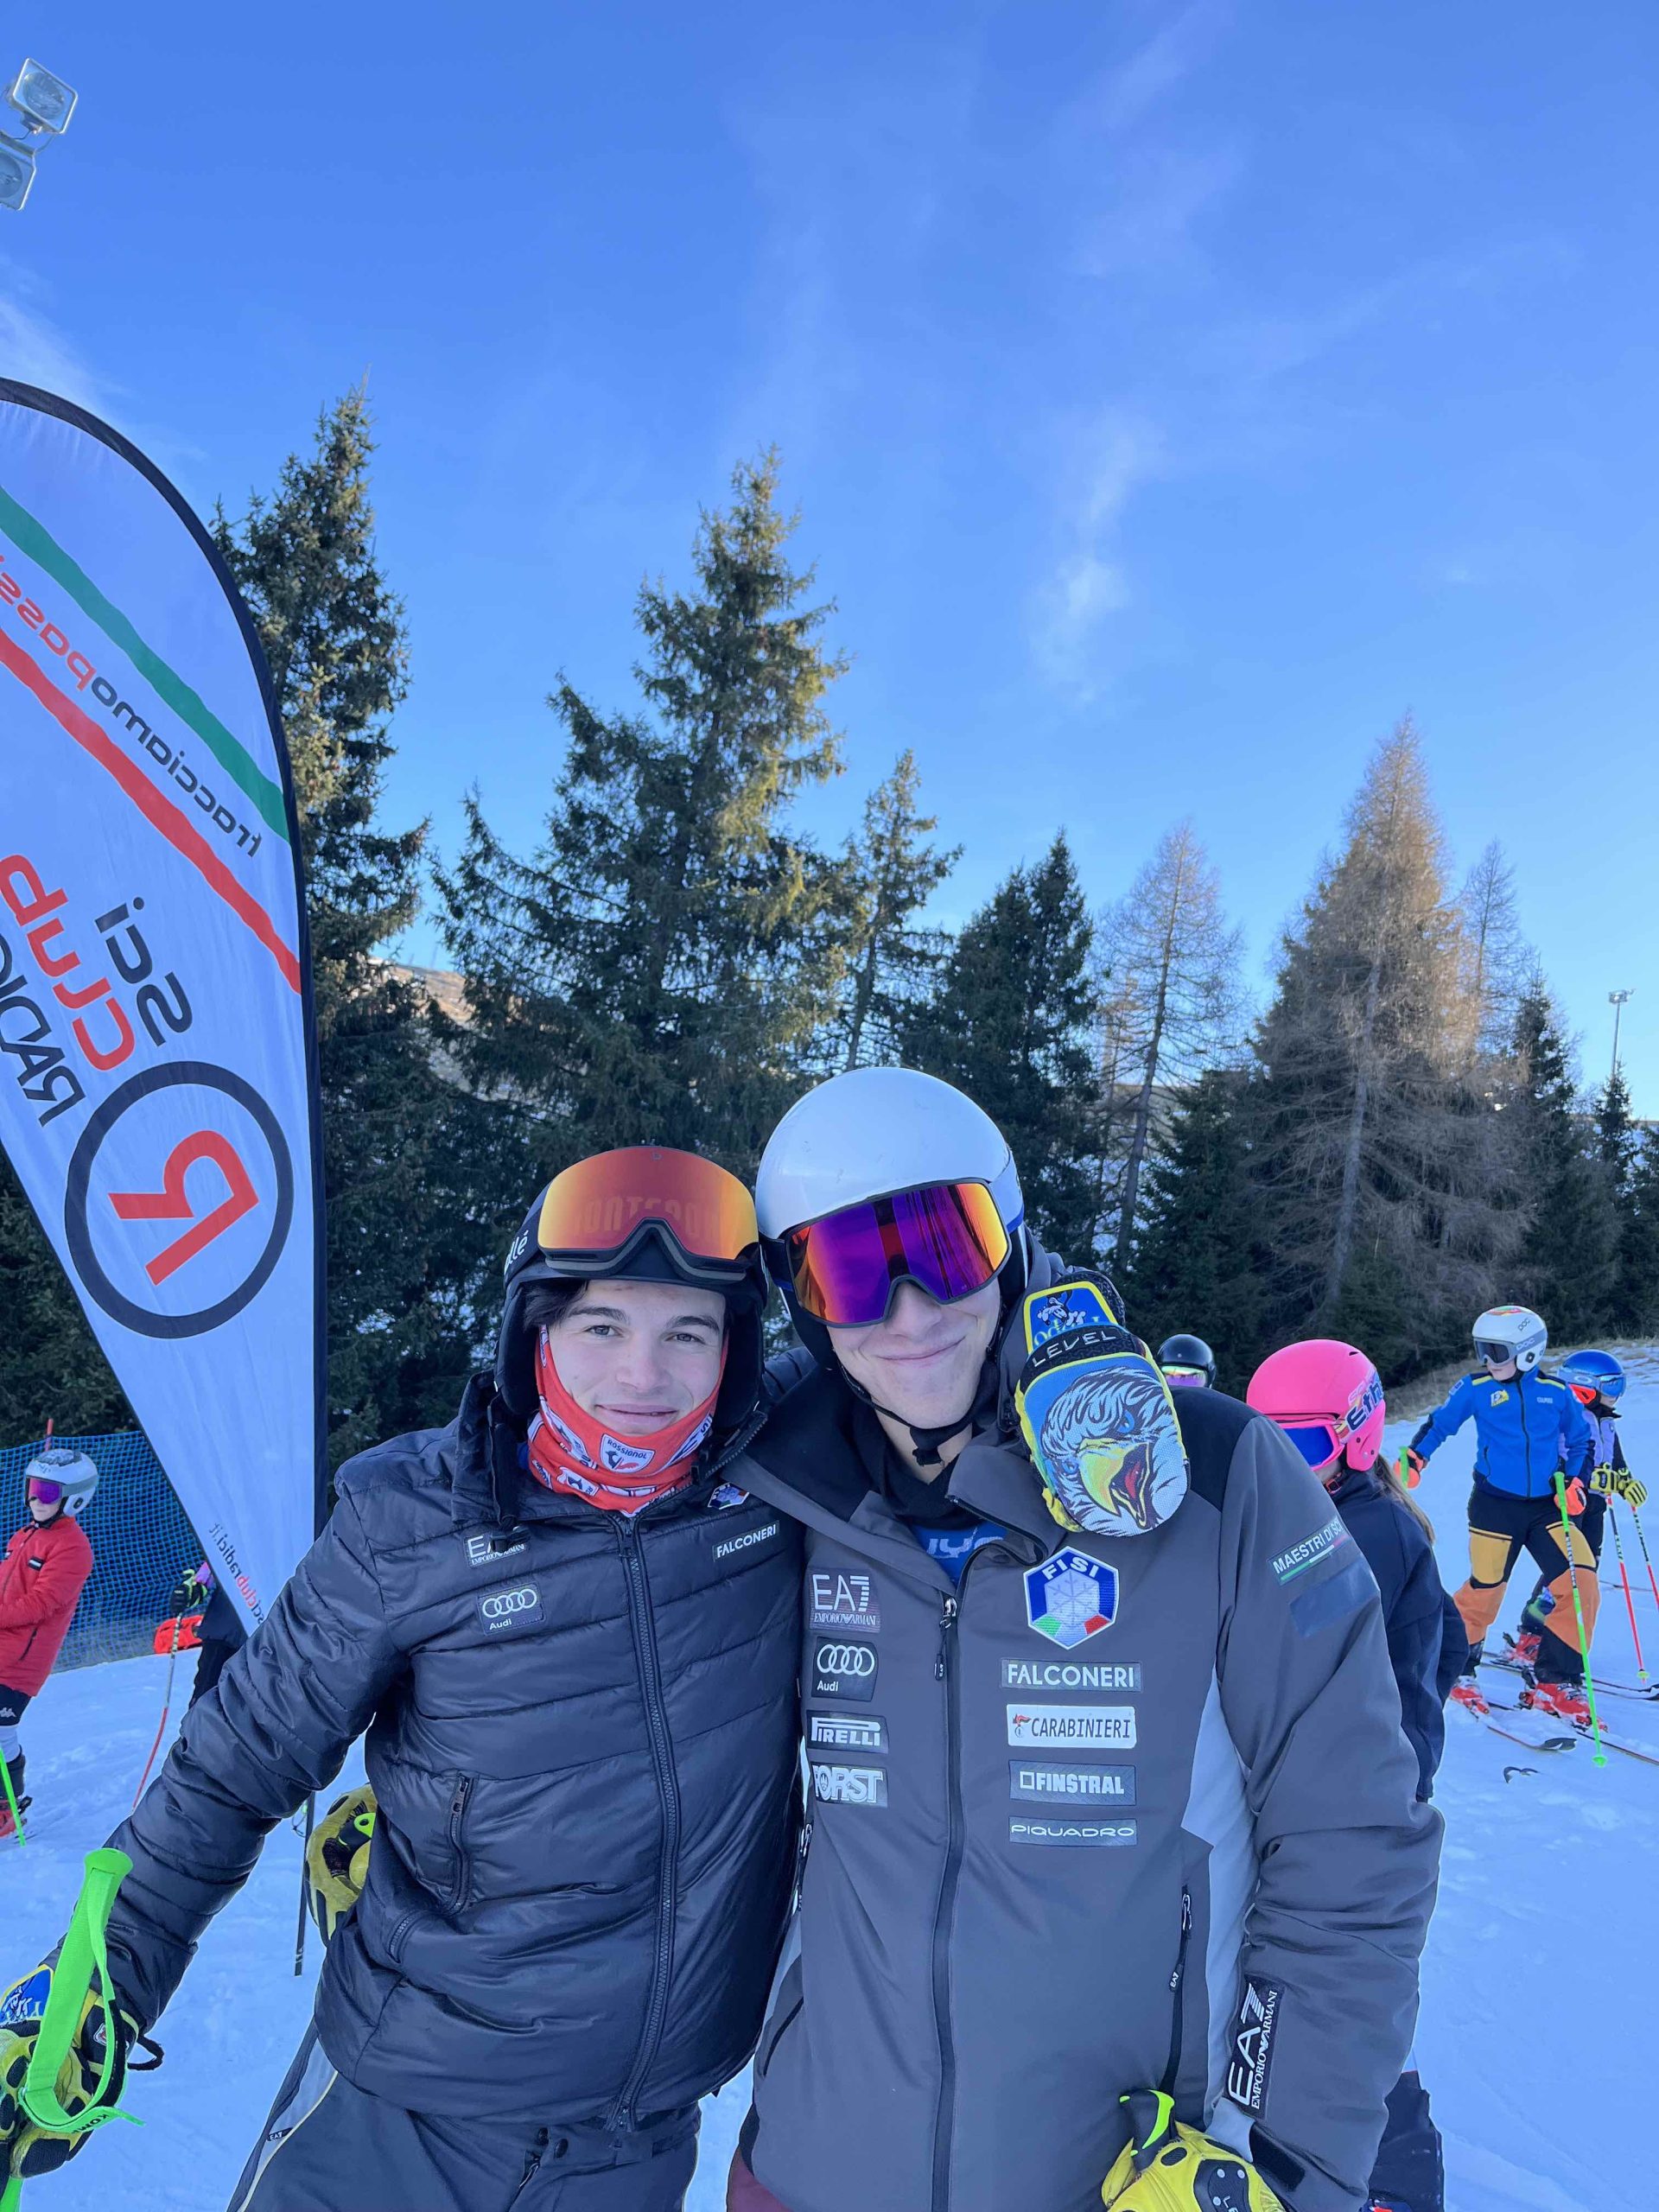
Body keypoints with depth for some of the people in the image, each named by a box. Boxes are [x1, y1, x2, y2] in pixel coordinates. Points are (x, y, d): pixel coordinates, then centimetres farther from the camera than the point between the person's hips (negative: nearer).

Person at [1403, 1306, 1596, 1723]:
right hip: (1495, 1505, -3)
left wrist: (1574, 1482, -1)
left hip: (1547, 1506, 3)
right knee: (1484, 1591, 0)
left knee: (1582, 1585, -9)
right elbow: (1438, 1424, 4)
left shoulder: (1556, 1392, 1)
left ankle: (1555, 1684, 6)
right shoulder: (1475, 1388, -5)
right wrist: (1412, 1462, -8)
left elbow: (1581, 1441, 13)